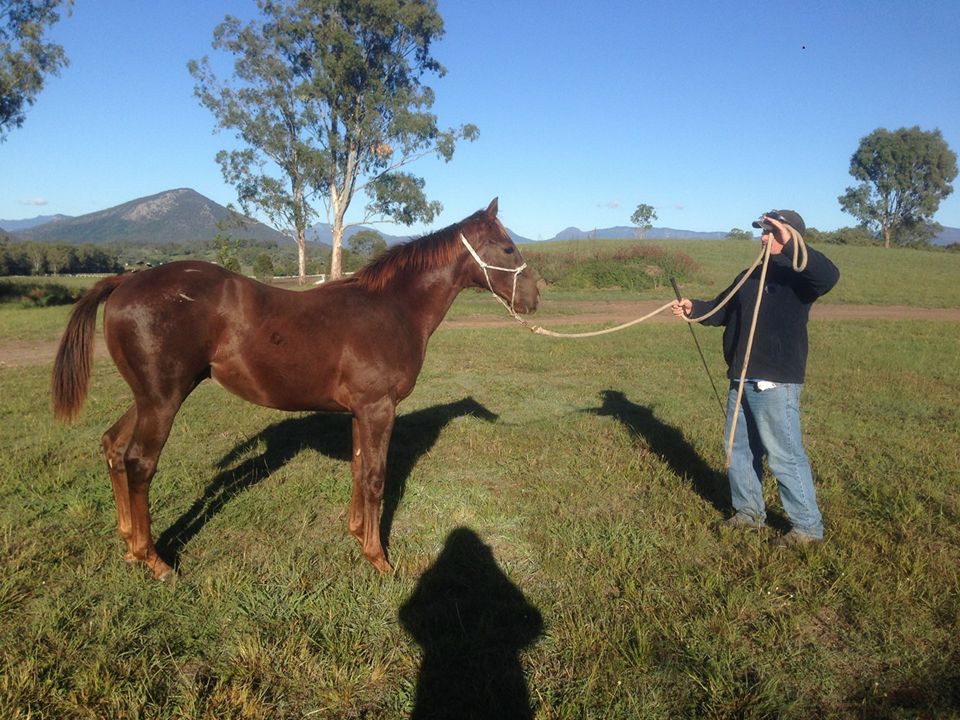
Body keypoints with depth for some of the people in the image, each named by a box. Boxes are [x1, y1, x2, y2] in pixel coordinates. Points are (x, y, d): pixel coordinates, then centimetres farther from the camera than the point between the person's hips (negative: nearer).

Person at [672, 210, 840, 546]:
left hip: (776, 384, -9)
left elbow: (829, 276, -31)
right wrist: (694, 308, 3)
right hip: (742, 380, 9)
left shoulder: (797, 275, -9)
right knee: (739, 448, 17)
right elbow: (722, 309, 20)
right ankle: (749, 511, 33)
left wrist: (789, 246, -34)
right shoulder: (750, 275, 15)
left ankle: (808, 527, 10)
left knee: (784, 456, -4)